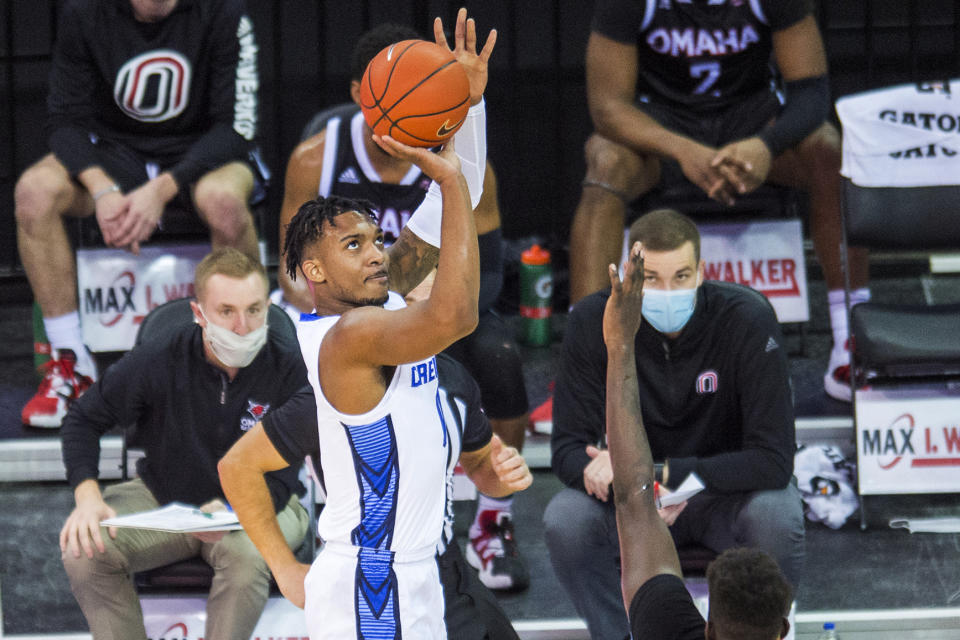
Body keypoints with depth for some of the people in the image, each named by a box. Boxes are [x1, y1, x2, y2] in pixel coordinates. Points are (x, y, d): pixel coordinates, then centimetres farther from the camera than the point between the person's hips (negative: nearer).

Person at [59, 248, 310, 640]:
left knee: (245, 555, -38)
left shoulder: (289, 367, -18)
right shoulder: (159, 358, -14)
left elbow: (281, 476, -17)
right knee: (82, 551, -24)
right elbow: (84, 419, 0)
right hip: (164, 497, 2)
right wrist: (87, 496, -18)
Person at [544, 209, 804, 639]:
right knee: (564, 519, -28)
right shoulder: (593, 321, -17)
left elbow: (773, 460, -26)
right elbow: (568, 449, -14)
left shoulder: (747, 320, -23)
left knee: (776, 517, -34)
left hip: (730, 491, -1)